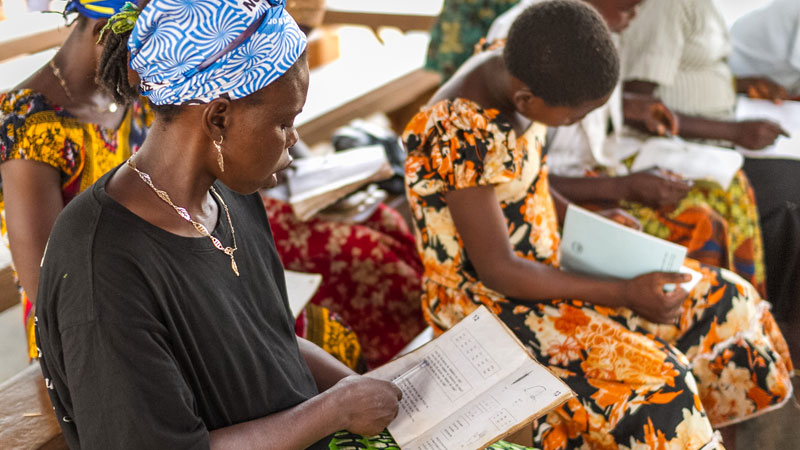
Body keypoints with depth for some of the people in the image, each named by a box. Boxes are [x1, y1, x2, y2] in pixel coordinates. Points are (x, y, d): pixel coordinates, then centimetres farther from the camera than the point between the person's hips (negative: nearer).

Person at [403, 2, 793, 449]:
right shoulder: (460, 137, -31)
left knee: (721, 299, 6)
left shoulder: (516, 74, -5)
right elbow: (497, 270, -26)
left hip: (545, 259, 9)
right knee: (649, 377, -25)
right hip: (483, 296, -9)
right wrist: (625, 294, -25)